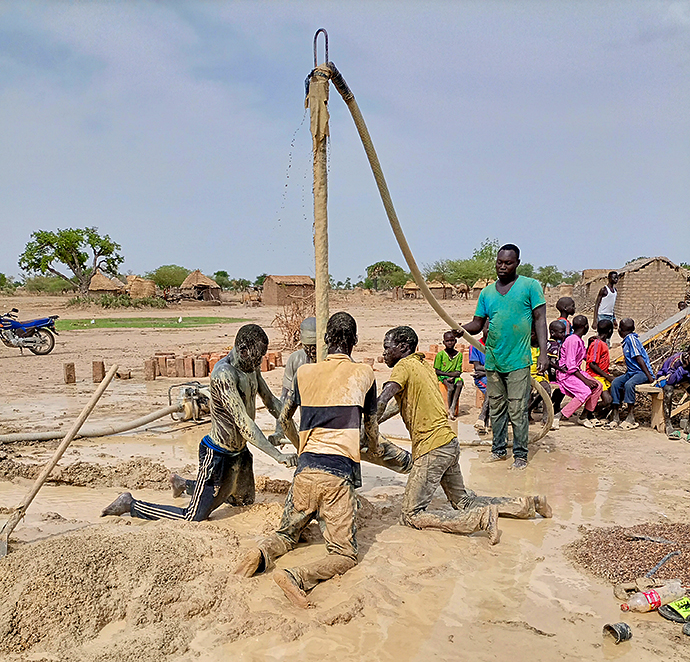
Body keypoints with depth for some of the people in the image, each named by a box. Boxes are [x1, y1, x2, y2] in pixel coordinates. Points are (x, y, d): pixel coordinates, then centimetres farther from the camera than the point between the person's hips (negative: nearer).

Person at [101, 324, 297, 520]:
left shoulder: (251, 367, 0)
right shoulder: (224, 374, -29)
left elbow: (271, 401, 11)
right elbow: (243, 423, -33)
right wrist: (277, 455, -34)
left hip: (239, 451, 9)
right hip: (218, 455, -9)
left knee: (245, 501, 29)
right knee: (192, 519, -1)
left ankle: (184, 484, 44)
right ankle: (130, 504, 17)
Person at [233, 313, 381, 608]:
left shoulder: (305, 372, 11)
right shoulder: (364, 373, 5)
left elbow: (284, 418, 24)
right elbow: (371, 426, 17)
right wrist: (375, 449, 40)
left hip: (306, 468, 4)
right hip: (339, 472, -3)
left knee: (287, 533, 25)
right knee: (345, 554, 4)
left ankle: (262, 553, -7)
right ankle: (297, 577, -23)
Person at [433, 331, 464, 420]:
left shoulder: (459, 355, 4)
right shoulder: (440, 354, -5)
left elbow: (458, 371, 2)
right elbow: (437, 371, -6)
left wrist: (453, 376, -19)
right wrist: (449, 374, -17)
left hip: (454, 376, 3)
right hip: (442, 376, -3)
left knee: (459, 384, -30)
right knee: (451, 387, -31)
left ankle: (452, 408, -31)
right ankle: (449, 409, -19)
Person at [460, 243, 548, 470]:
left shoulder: (530, 286, 0)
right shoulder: (487, 292, 11)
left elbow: (540, 319, -3)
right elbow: (477, 323, 11)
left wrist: (543, 352, -12)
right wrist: (460, 328, -12)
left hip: (518, 361, -4)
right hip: (493, 360, 5)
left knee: (517, 410, -2)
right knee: (496, 408, 13)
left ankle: (520, 454, 13)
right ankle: (499, 449, 27)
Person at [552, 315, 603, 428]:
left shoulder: (580, 340, 13)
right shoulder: (573, 340, -18)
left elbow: (584, 357, 34)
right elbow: (570, 366, -23)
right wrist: (585, 380, -24)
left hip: (576, 371, 10)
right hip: (565, 374, -10)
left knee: (597, 386, -2)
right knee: (585, 392, -27)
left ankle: (584, 417, 5)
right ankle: (557, 417, -26)